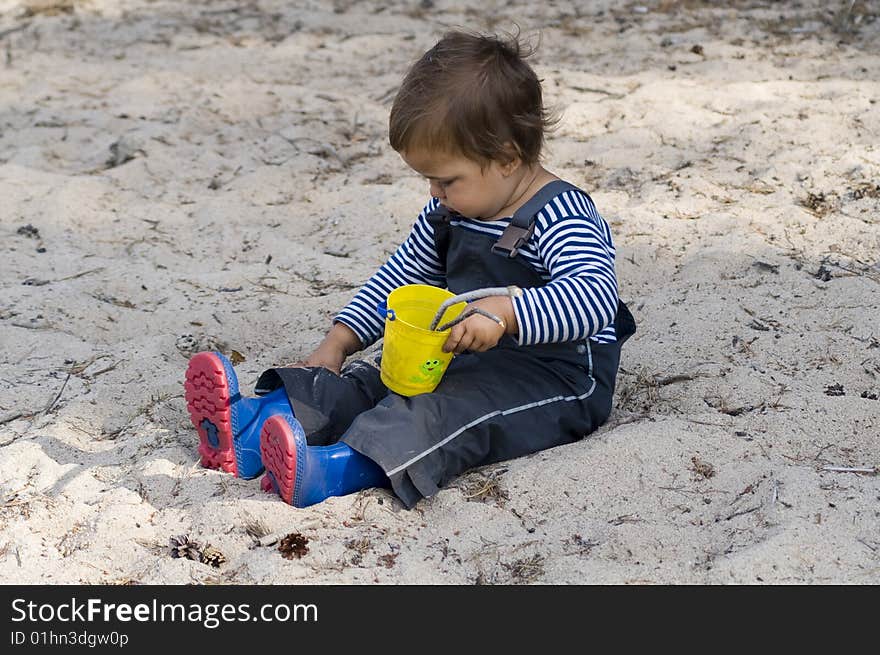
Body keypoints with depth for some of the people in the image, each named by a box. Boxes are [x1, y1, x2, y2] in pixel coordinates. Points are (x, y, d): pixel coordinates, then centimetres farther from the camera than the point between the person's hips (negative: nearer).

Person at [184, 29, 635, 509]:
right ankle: (250, 430, -24)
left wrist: (504, 313, -48)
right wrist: (337, 343, 8)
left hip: (559, 377, -8)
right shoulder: (450, 210, 7)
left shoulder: (558, 217, -19)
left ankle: (339, 469, -55)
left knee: (456, 409, -34)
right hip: (472, 359, 9)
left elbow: (594, 297, -35)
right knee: (372, 380, -8)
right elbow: (401, 277, 16)